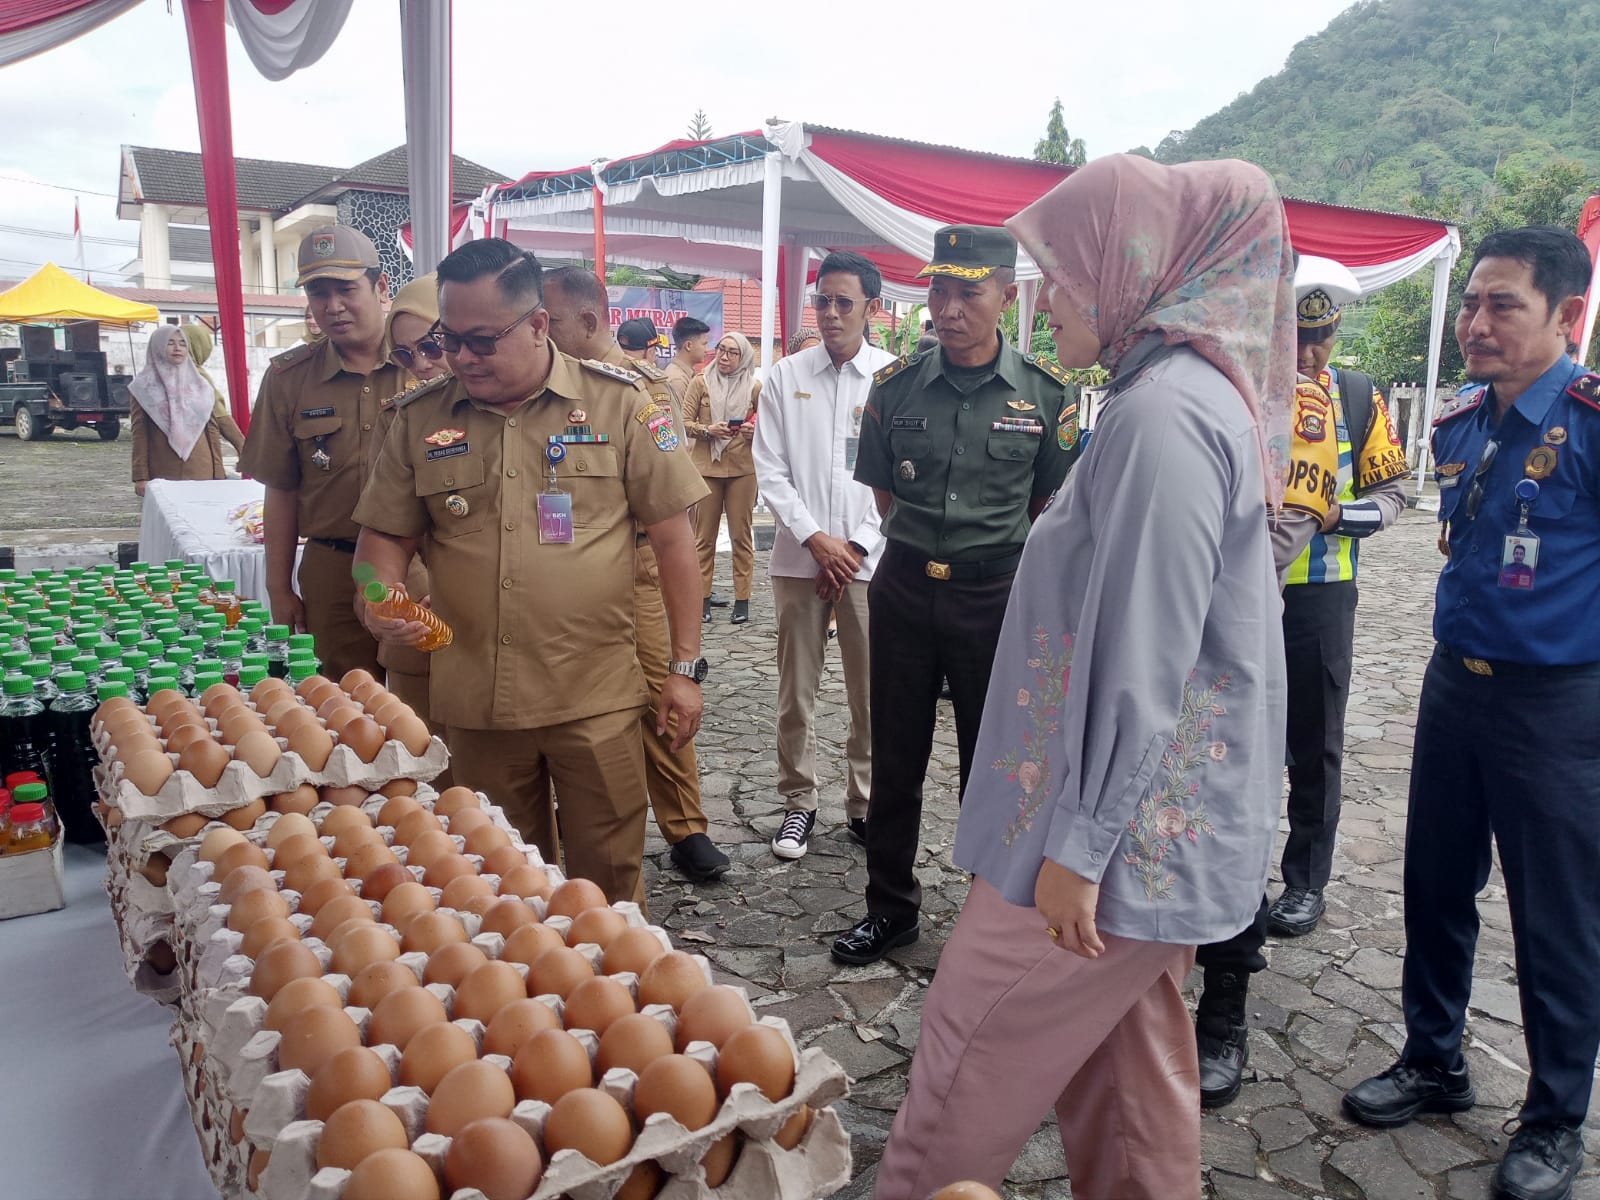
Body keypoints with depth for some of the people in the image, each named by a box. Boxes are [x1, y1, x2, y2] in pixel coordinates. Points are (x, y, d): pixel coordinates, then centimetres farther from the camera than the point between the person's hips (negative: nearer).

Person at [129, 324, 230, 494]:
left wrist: (219, 474, 4)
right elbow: (139, 434, 0)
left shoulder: (201, 386, 13)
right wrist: (140, 477, -8)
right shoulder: (145, 387, 5)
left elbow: (212, 430, 10)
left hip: (202, 473, 2)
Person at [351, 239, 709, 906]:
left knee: (609, 882, 9)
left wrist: (686, 667, -3)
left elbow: (672, 535, -2)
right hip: (476, 701, 3)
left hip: (597, 699, -2)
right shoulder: (419, 419, 4)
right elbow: (386, 535, 12)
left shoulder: (618, 401, -3)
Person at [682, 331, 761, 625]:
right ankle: (702, 597, 11)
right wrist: (707, 430, -15)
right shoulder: (701, 382, 4)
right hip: (706, 467, 0)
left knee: (741, 534, 3)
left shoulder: (754, 387, 5)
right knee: (704, 535, 4)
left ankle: (742, 599, 8)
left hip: (743, 468, 0)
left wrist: (756, 431, -9)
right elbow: (684, 421, 2)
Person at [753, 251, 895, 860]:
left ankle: (865, 804, 19)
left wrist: (858, 546, -7)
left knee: (872, 692, 3)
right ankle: (799, 802, 21)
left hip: (868, 559, -1)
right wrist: (816, 539, -7)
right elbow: (770, 469, 2)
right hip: (799, 557, 1)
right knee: (796, 690, 6)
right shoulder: (787, 376, 6)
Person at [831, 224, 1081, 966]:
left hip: (999, 596, -2)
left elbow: (1051, 507, 3)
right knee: (895, 759, 12)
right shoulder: (896, 384, 0)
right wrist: (926, 547, 8)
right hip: (905, 590, 2)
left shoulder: (1046, 391, -5)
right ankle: (890, 906, 29)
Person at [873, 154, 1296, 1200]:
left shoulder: (1165, 414, -21)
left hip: (1122, 828, -9)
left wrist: (1079, 844, -18)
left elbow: (1142, 666, -24)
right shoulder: (1191, 396, 12)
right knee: (1131, 1065, 21)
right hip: (1154, 826, 9)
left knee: (969, 1072, 6)